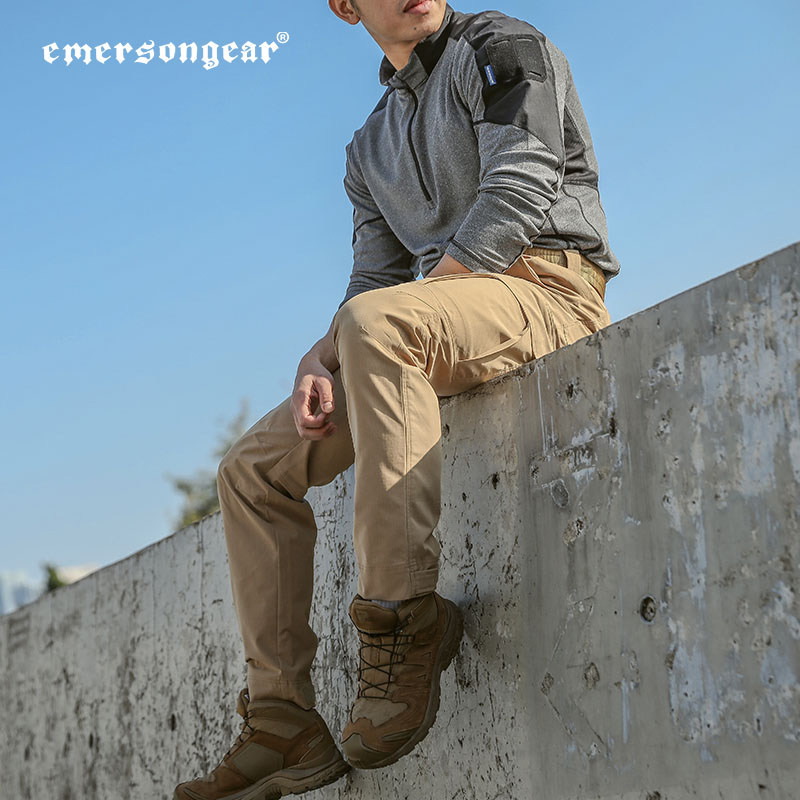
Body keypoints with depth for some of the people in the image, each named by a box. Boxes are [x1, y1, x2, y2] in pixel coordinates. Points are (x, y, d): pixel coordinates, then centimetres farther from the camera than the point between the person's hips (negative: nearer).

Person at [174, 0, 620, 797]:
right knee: (252, 469, -1)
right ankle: (284, 726, -5)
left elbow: (520, 193, -12)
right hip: (433, 340, 8)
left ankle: (404, 614, -38)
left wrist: (435, 282, -14)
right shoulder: (370, 148, 24)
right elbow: (375, 276, 17)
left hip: (547, 287, -8)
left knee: (377, 323, -38)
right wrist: (319, 366, -2)